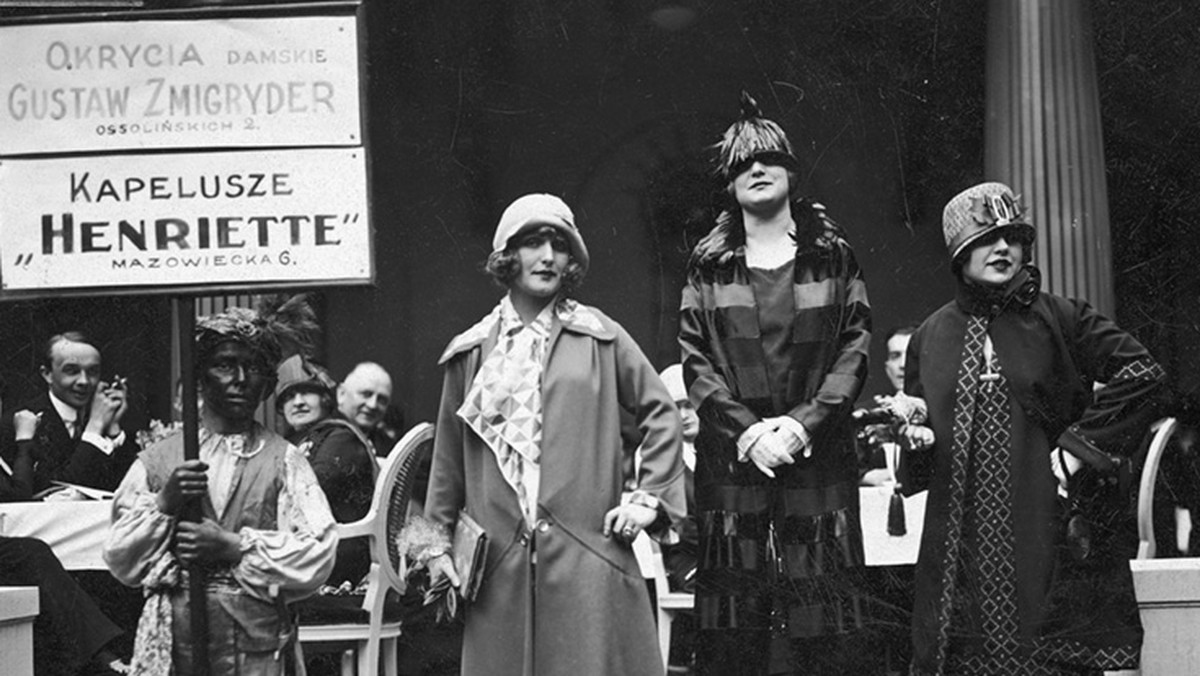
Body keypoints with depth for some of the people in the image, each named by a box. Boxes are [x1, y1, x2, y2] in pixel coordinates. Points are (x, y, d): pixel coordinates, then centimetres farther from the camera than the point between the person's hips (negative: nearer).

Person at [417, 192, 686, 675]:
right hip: (499, 561, 1)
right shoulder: (471, 353, 10)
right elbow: (448, 455, 14)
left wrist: (648, 499, 1)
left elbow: (661, 413, 9)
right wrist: (437, 542, 12)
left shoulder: (599, 337, 6)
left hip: (588, 554, -1)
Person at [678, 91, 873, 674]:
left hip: (817, 454, 0)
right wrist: (748, 430, -11)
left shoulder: (833, 257, 11)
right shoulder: (707, 266, 11)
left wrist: (803, 423, -11)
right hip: (732, 456, 0)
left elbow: (855, 348, 3)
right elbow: (695, 363, 3)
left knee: (822, 629, -2)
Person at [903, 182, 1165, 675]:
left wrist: (1080, 448, -9)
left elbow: (1141, 374, -5)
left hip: (1051, 534, -2)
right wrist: (911, 434, -2)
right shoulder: (931, 337, 11)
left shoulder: (1059, 319, 2)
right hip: (962, 541, 2)